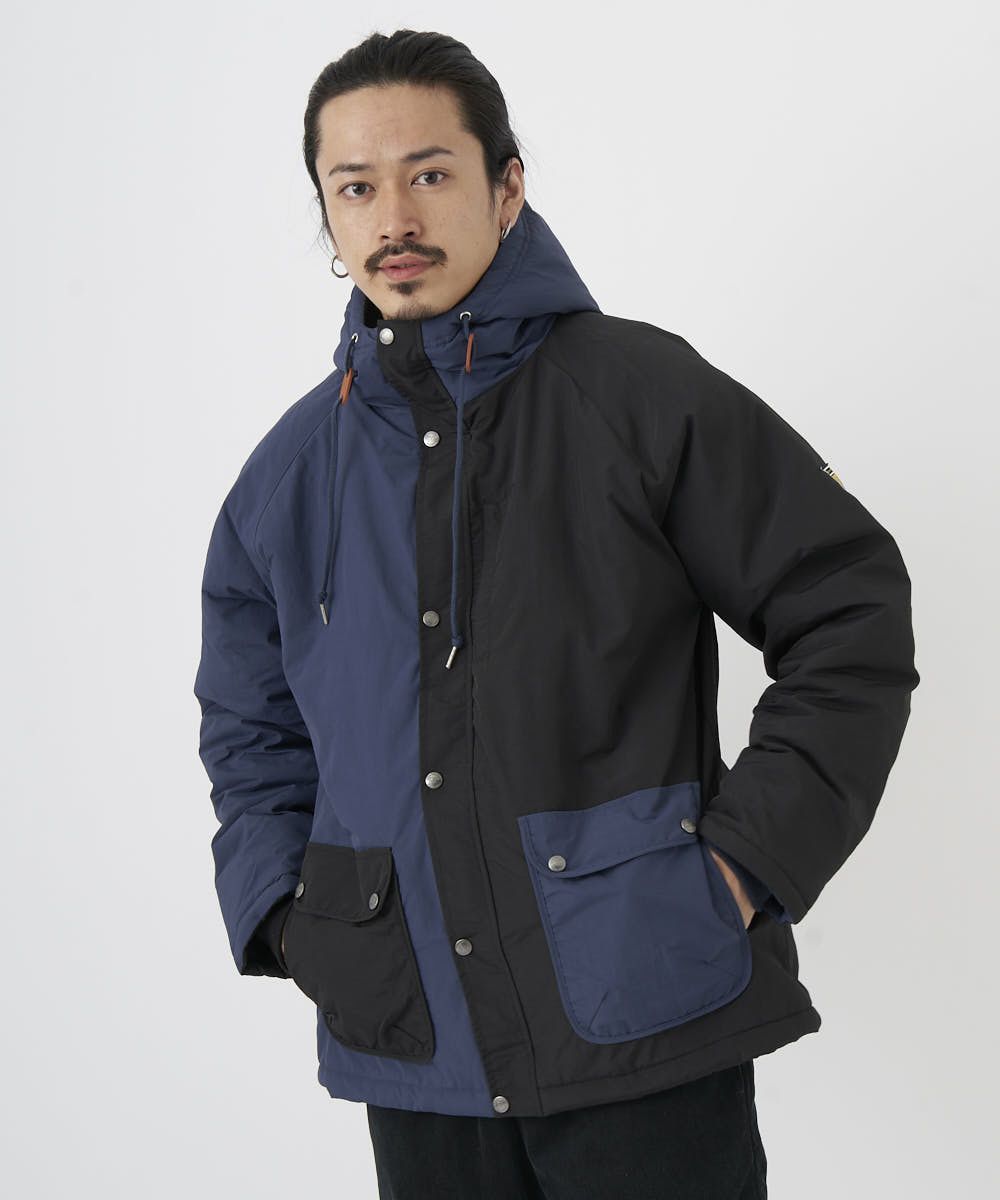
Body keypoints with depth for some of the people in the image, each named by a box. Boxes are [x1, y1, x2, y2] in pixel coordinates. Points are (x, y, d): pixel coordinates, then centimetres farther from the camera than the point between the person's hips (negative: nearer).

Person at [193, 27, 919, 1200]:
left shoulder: (641, 390, -4)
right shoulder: (289, 475, 8)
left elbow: (853, 608, -2)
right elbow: (251, 734, 19)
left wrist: (754, 853, -8)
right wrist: (286, 915, 4)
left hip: (643, 1014, -3)